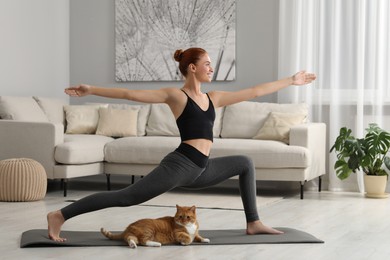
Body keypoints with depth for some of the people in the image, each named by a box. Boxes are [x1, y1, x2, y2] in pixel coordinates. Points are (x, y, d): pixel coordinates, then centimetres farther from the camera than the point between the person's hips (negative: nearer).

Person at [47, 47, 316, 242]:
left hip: (201, 170, 8)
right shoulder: (176, 95, -2)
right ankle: (59, 216, -13)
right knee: (126, 197, -15)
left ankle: (253, 223, 18)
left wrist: (291, 80, 25)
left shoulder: (213, 98, 18)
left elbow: (254, 91, 22)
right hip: (180, 165, -8)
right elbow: (130, 94, -7)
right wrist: (91, 90, -14)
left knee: (245, 163, 16)